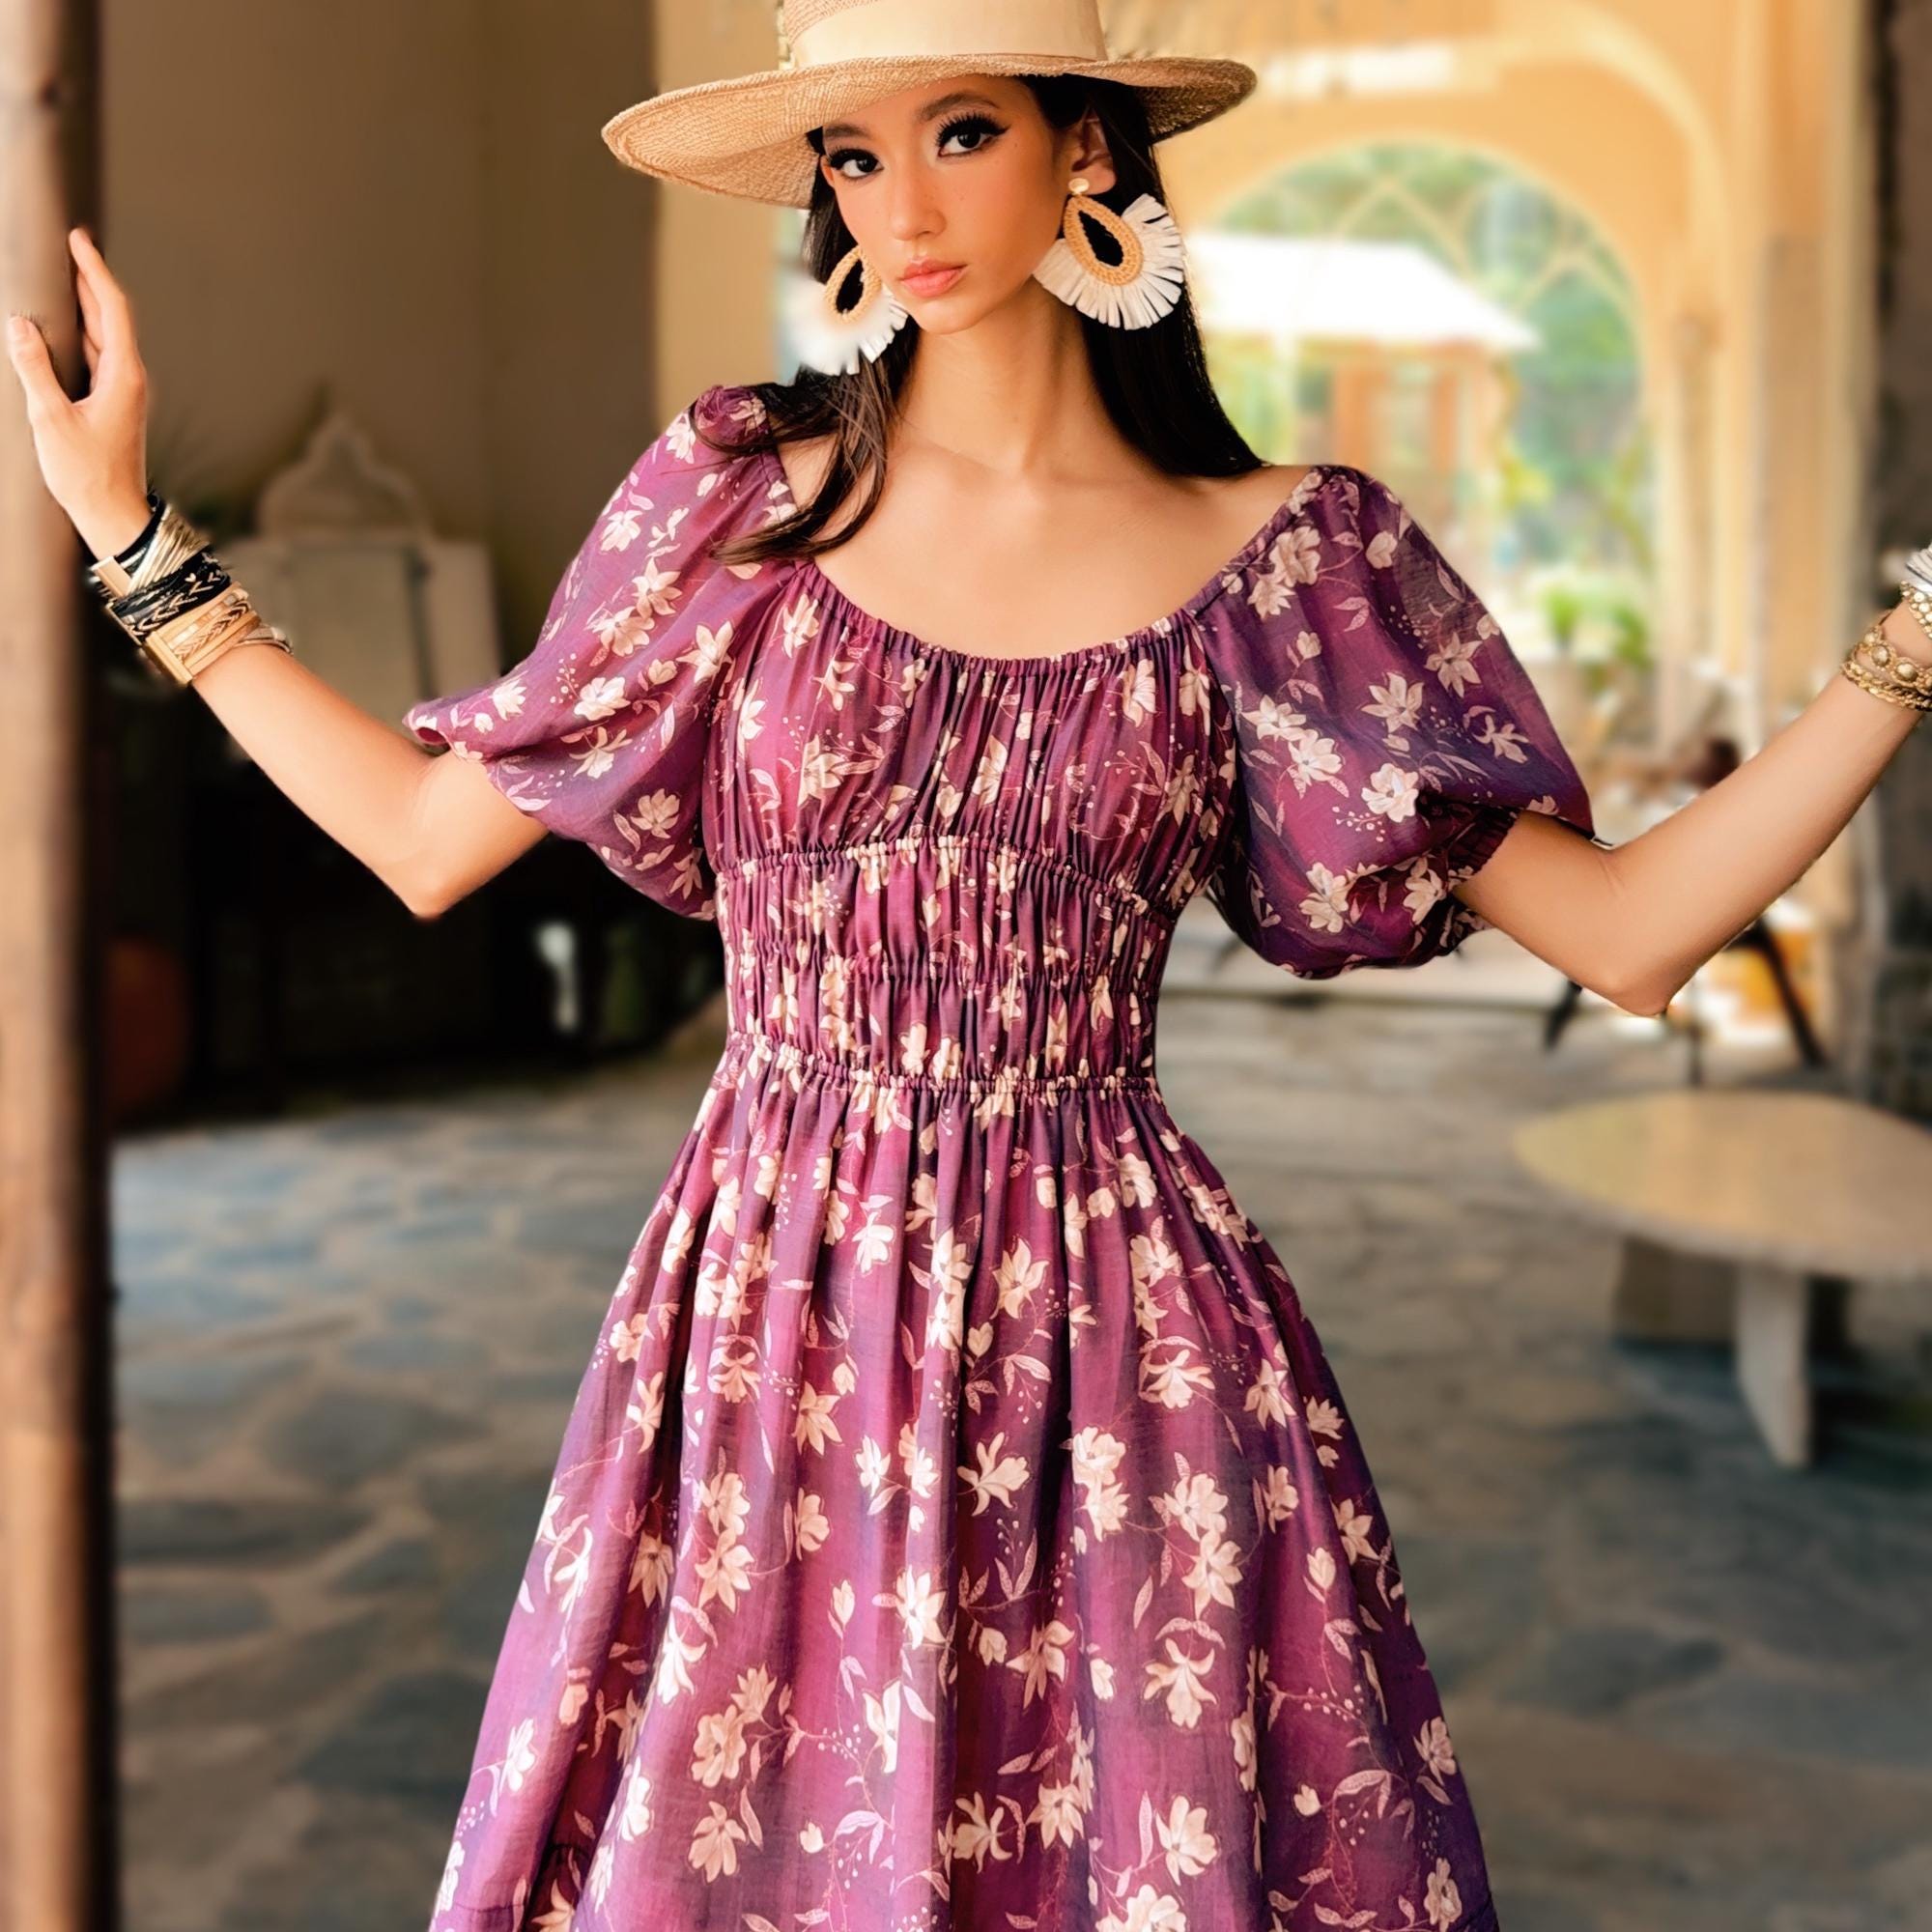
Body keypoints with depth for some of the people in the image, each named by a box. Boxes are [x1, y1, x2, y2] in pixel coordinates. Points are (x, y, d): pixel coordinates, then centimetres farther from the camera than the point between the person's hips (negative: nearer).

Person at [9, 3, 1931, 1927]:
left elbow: (1625, 929, -2)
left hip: (1120, 1327, 0)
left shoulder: (1277, 556, 0)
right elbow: (426, 835, 8)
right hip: (771, 1324, 1)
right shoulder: (745, 494, 4)